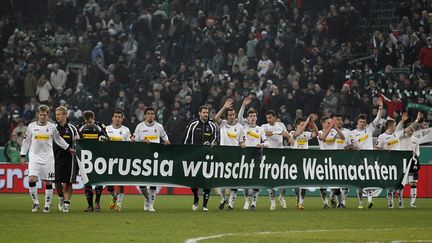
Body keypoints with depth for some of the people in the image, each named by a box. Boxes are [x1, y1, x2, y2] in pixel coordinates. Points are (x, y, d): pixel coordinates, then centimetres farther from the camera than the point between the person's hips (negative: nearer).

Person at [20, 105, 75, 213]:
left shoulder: (52, 126, 3)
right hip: (34, 156, -1)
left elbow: (58, 139, 17)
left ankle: (47, 205, 12)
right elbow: (26, 141, 10)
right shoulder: (31, 126, 3)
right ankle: (35, 202, -1)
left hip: (48, 157, 1)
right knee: (32, 179, -16)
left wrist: (69, 148, 17)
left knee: (48, 182, 1)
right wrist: (23, 156, 8)